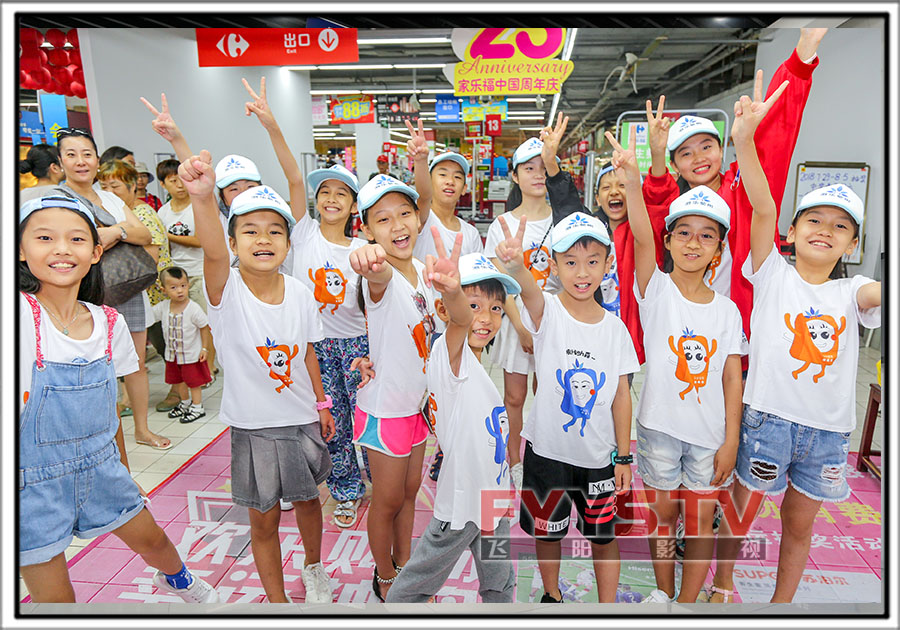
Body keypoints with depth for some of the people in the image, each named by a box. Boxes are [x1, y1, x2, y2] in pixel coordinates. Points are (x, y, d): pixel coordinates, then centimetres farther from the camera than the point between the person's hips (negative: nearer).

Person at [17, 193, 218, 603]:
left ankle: (175, 578, 54)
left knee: (151, 539, 22)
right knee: (55, 598, 5)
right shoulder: (20, 315, -18)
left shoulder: (110, 323, -4)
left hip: (100, 468, 5)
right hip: (33, 481, -4)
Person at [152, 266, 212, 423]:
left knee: (194, 382, 5)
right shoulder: (163, 307, -8)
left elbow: (204, 327, -13)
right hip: (172, 354, 5)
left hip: (192, 354, -5)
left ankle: (197, 407, 23)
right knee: (178, 381, 20)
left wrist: (204, 348, -12)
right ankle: (186, 403, 41)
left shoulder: (193, 308, -21)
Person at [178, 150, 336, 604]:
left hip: (302, 418, 3)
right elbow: (212, 252, -41)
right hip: (253, 424, -3)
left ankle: (314, 567, 50)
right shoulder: (226, 290, -18)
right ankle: (276, 600, 33)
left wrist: (321, 404, 12)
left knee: (307, 498, 22)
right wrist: (203, 198, -60)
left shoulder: (300, 293, -7)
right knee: (263, 519, 11)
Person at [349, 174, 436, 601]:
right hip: (385, 406, -7)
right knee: (388, 499, 12)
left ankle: (404, 563, 43)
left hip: (417, 400, 7)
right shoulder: (379, 277, -25)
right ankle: (385, 577, 35)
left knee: (410, 490, 22)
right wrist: (371, 261, -74)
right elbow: (380, 279, -53)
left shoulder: (422, 271, -1)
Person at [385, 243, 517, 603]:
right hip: (461, 499, -7)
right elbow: (460, 321, -45)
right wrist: (453, 293, -64)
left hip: (493, 496, 8)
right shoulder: (450, 353, -19)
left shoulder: (476, 363, 6)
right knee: (415, 585, 12)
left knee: (500, 584, 25)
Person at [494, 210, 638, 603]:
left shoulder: (615, 328, -3)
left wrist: (624, 456, 2)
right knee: (547, 531, 17)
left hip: (599, 455, 2)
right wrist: (516, 266, -61)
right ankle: (552, 595, 42)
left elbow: (621, 394, 1)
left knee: (603, 535, 14)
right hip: (548, 449, -1)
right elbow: (530, 291, -37)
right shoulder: (547, 313, -12)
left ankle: (607, 606, 35)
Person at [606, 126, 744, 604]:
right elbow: (641, 239, -24)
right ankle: (663, 591, 37)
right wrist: (632, 183, -38)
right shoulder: (656, 289, -7)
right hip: (660, 425, -1)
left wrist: (731, 440, -3)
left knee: (701, 519, 11)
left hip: (709, 432, 2)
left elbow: (732, 378, 1)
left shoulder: (727, 310, -1)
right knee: (663, 513, 14)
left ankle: (687, 602, 31)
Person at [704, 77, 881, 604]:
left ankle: (782, 605, 37)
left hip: (828, 430, 3)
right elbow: (764, 209, -18)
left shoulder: (851, 292, 4)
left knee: (799, 525, 17)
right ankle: (722, 585, 35)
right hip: (767, 418, -3)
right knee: (740, 512, 11)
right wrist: (745, 141, -30)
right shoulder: (773, 275, -4)